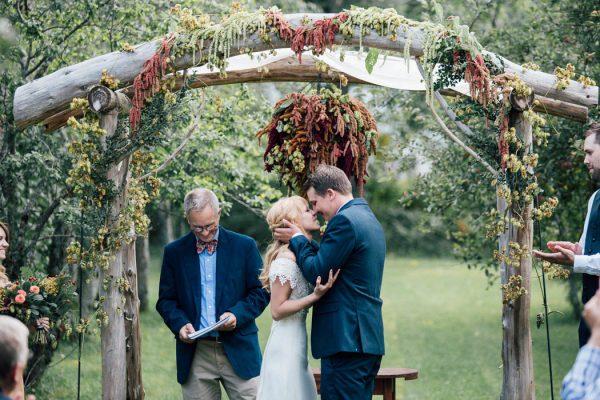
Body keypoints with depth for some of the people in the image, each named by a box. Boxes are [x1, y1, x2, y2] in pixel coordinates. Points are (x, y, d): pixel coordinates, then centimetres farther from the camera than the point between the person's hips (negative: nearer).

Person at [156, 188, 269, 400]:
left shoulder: (245, 246, 4)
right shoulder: (174, 252, 7)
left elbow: (260, 292, 5)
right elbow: (166, 300, 10)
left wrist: (237, 314, -13)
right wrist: (180, 324, -10)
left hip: (238, 350, -1)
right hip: (195, 353, 1)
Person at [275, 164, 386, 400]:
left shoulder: (345, 220, -13)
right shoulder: (368, 217, 18)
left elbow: (316, 272, -13)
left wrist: (297, 239, 1)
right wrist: (303, 241, 15)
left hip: (346, 337, -10)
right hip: (369, 337, 10)